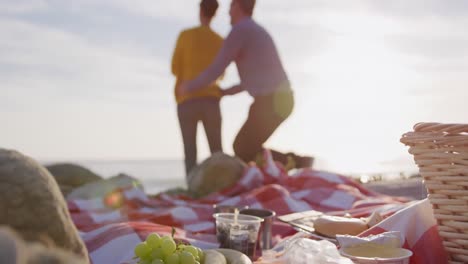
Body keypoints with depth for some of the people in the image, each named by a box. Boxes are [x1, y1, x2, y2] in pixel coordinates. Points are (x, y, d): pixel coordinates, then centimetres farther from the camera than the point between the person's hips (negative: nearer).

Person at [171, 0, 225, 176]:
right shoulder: (220, 41, 9)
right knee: (217, 151, 4)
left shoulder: (185, 35, 1)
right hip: (211, 100, 2)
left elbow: (175, 69, 5)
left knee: (190, 151, -2)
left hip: (187, 100, -2)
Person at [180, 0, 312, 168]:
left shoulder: (239, 29, -6)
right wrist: (224, 92, 37)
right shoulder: (259, 32, 24)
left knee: (243, 150, 1)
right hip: (281, 99, 9)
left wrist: (191, 86, 10)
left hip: (270, 102, -9)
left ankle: (296, 160, -8)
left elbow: (217, 69, -6)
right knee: (245, 145, 16)